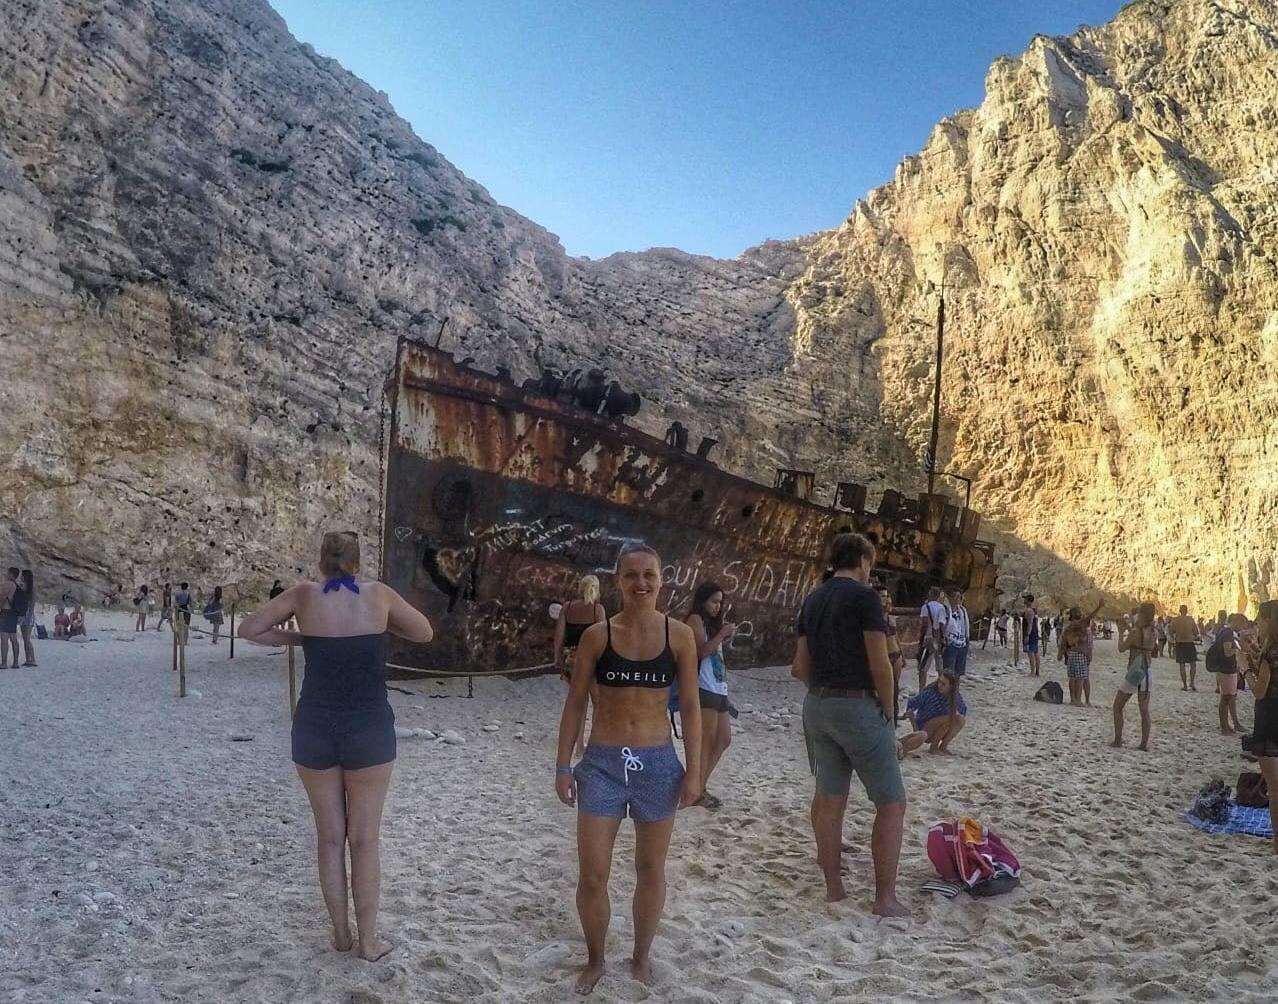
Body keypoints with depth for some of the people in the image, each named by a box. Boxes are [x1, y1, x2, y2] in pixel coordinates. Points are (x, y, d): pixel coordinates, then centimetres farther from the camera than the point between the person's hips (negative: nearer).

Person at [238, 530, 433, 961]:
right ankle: (368, 940, 19)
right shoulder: (378, 594, -2)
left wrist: (299, 639, 12)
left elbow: (248, 629, 7)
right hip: (369, 732, -1)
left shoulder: (305, 594, -2)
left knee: (329, 836, 16)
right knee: (365, 840, 10)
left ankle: (341, 933, 26)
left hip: (314, 731, 1)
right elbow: (424, 633, 11)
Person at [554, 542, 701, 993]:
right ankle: (595, 960, 27)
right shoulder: (597, 635, -4)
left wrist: (694, 770, -1)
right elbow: (574, 703, 1)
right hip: (602, 763, 0)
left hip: (657, 764, 1)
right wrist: (562, 766, 0)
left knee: (650, 870, 14)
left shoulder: (679, 635, -4)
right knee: (591, 876, 2)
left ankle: (641, 957, 36)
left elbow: (689, 708, 1)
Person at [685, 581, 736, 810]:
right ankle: (698, 791, 3)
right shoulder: (695, 620, -4)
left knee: (724, 740, 11)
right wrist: (721, 635, -14)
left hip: (719, 690, 9)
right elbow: (699, 652, -13)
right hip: (704, 689, -9)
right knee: (708, 741, -6)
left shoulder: (713, 623, 22)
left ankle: (701, 786, 20)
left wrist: (726, 638, 7)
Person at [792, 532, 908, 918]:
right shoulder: (864, 597, -11)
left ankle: (834, 888, 22)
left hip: (816, 706, 8)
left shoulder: (812, 600, 11)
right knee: (891, 803, 3)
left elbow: (800, 668, 11)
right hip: (858, 706, -7)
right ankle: (885, 898, 4)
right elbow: (880, 665, -14)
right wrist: (887, 709, -2)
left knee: (829, 798, 14)